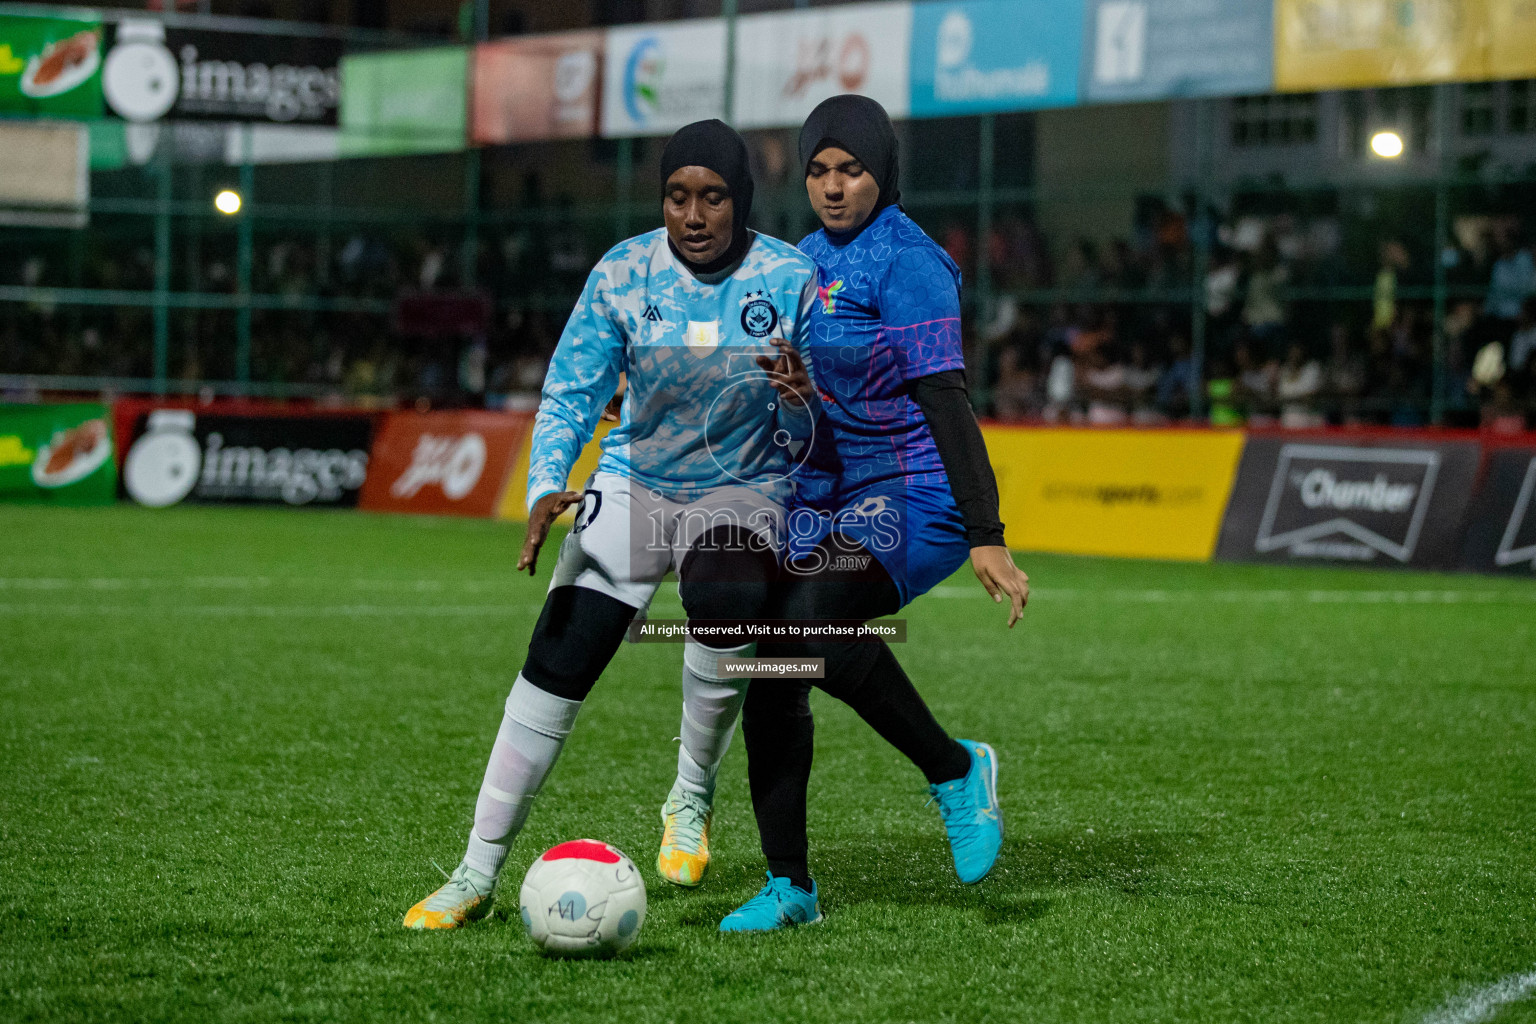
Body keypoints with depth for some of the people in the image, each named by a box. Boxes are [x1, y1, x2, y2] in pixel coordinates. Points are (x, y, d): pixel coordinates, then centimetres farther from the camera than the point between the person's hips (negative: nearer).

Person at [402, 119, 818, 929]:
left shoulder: (791, 280, -12)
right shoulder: (622, 273, -10)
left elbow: (808, 443, -7)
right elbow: (570, 393, -4)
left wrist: (801, 405, -31)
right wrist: (546, 489, -21)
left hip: (744, 489, -1)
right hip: (634, 485, 1)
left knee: (728, 600, -34)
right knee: (554, 667, -9)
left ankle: (693, 794, -8)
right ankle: (478, 871, 4)